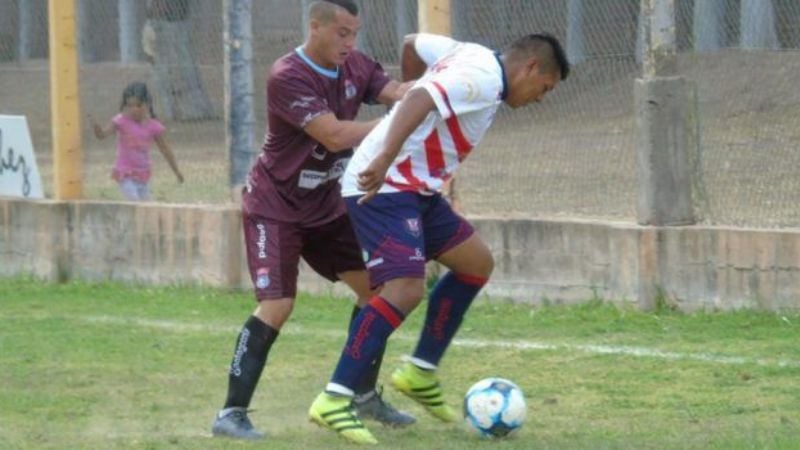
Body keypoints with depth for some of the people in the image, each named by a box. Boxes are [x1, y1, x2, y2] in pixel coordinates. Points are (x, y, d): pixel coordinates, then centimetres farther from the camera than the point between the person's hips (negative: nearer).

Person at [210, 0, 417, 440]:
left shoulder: (354, 66, -1)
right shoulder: (288, 77, -24)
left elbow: (397, 91, -15)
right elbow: (335, 135, -32)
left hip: (326, 205, 8)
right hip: (275, 206, -8)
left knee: (376, 285, 6)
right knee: (278, 304, -18)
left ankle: (364, 395, 21)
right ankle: (231, 413, -15)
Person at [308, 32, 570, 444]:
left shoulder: (471, 55, 12)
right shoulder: (484, 79, -17)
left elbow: (413, 44, 25)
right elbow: (421, 100, -32)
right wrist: (386, 159, -41)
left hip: (416, 189, 11)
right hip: (383, 189, -11)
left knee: (476, 263, 16)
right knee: (406, 289, -21)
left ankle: (420, 372, 22)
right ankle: (333, 401, -19)